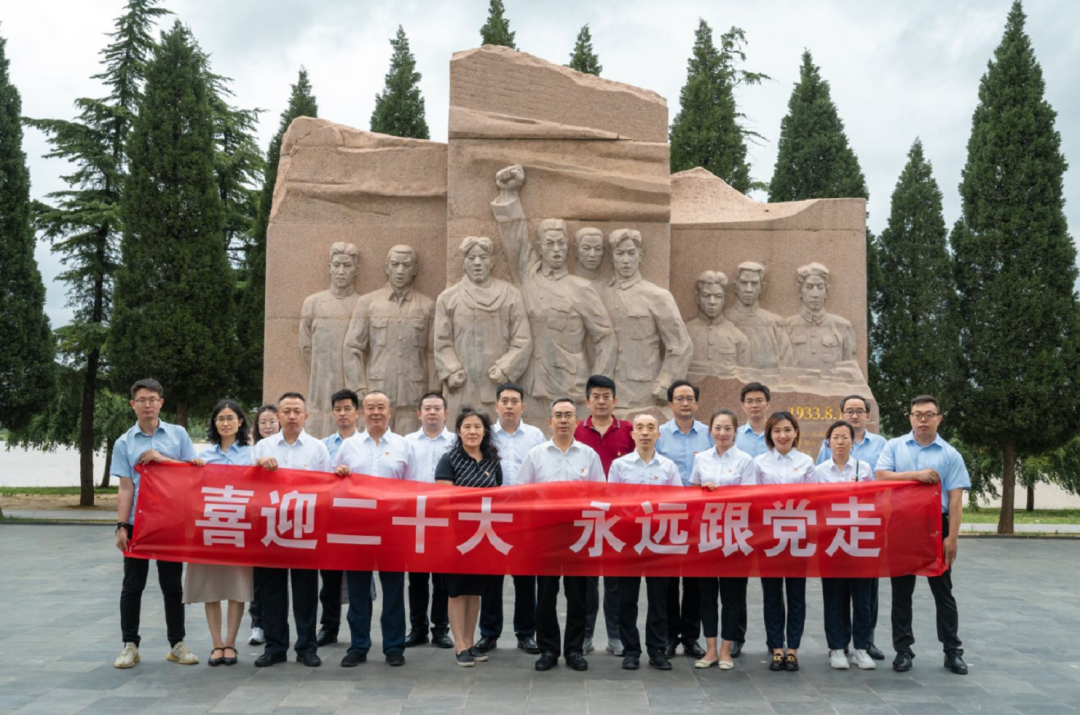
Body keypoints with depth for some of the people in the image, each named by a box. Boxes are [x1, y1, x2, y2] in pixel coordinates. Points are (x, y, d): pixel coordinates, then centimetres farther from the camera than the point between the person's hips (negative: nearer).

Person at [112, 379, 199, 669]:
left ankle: (177, 644, 15)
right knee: (133, 585, 4)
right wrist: (121, 526, -7)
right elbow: (125, 487, 0)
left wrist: (162, 459, -10)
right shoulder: (124, 443, 4)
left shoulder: (178, 434, 6)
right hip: (138, 521, 0)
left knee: (172, 584, 7)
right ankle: (130, 645, 14)